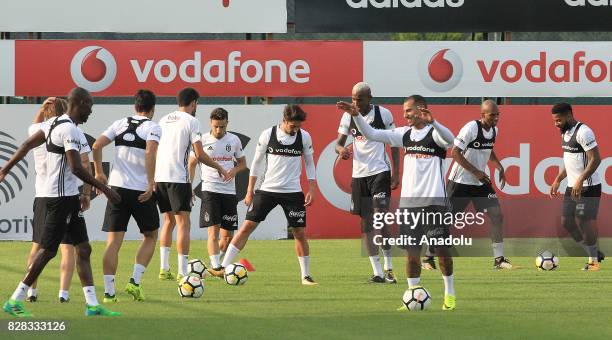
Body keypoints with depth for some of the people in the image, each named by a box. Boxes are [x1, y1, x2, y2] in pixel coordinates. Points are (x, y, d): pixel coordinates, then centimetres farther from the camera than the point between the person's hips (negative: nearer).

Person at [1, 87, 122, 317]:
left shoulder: (54, 123, 12)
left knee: (83, 249, 9)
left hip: (66, 196, 10)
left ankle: (92, 305, 7)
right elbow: (76, 168, -24)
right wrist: (104, 189, -18)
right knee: (48, 250, -6)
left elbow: (27, 145, 18)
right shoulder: (70, 130, -17)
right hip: (62, 197, -10)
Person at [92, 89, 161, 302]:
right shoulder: (152, 128, -3)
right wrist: (151, 183, -18)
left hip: (117, 187, 3)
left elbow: (97, 146, 2)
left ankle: (109, 292, -2)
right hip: (141, 192, -3)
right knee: (150, 236, 16)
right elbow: (150, 153, -20)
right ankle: (135, 281, 3)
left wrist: (99, 173, 13)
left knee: (113, 241, 4)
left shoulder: (120, 124, 10)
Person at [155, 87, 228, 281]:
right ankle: (182, 272, -9)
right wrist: (219, 168, 4)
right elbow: (199, 155, -10)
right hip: (178, 177, -7)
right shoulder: (191, 121, -4)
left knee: (169, 220, 19)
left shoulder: (164, 120, 16)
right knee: (183, 223, -4)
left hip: (159, 177, 7)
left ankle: (164, 268, 15)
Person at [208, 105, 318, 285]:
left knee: (299, 233, -1)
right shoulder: (268, 135, -5)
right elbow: (257, 162, 3)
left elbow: (309, 163, 10)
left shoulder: (304, 137, -1)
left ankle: (305, 276, 12)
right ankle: (224, 267, -5)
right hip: (267, 189, -1)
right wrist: (250, 190, 3)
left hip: (293, 192, 1)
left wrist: (311, 190, 1)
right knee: (247, 226, -6)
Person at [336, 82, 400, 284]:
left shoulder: (383, 114, -3)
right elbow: (339, 142, 8)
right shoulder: (348, 116, 4)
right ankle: (377, 272, 5)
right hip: (359, 175, 4)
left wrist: (396, 173, -4)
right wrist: (341, 149, -17)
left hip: (380, 172, -4)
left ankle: (389, 268, -1)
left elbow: (394, 144, 2)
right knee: (366, 224, 2)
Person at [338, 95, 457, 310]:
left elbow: (450, 139, -30)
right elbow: (371, 134, 11)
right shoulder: (405, 134, 10)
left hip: (433, 201, -5)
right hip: (409, 202, 5)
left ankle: (449, 293, 15)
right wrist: (356, 115, -2)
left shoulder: (435, 133, -7)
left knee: (441, 249, 0)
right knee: (412, 251, 3)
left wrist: (431, 122, -46)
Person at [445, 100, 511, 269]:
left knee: (497, 215, -5)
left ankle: (498, 259, 1)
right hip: (460, 182, -6)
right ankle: (429, 256, 13)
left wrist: (500, 168, 7)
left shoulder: (494, 130, 5)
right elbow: (455, 152, -20)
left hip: (480, 182, 7)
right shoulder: (471, 128, -19)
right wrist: (476, 172, -22)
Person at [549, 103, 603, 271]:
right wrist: (558, 180, 18)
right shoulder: (565, 133, 12)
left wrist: (580, 181, -27)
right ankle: (595, 254, 19)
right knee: (567, 222, 8)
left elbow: (596, 159, -22)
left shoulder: (583, 132, -18)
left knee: (583, 222, -7)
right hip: (572, 187, 10)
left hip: (587, 186, -10)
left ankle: (594, 260, 7)